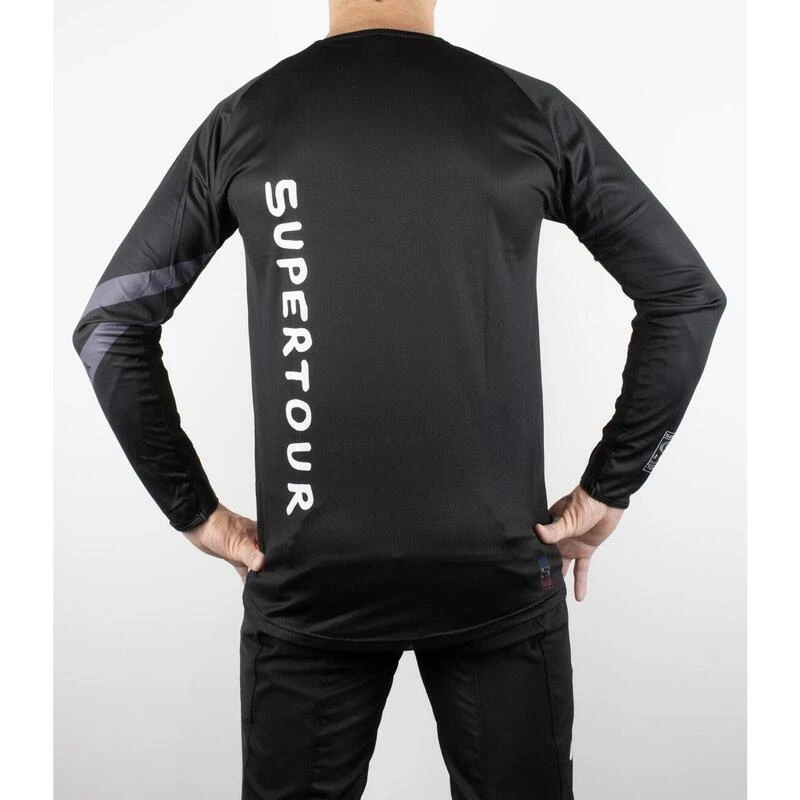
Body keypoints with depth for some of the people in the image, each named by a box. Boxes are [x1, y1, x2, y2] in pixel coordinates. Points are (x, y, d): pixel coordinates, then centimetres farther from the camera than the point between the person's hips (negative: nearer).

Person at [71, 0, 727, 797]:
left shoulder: (245, 118, 0)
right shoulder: (530, 110, 0)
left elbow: (110, 325, 1)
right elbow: (688, 293, 1)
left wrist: (194, 510, 5)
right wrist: (608, 489, 3)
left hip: (306, 579, 1)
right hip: (499, 567, 0)